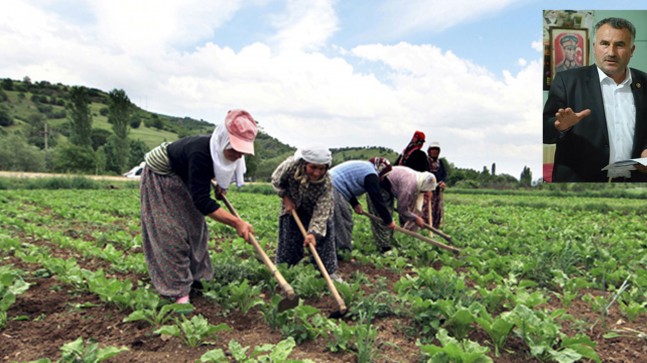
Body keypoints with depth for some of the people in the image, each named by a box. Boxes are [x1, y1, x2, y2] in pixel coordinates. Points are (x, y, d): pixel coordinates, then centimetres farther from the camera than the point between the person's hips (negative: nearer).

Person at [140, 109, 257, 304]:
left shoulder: (220, 150, -18)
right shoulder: (200, 154, -42)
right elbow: (202, 202, -41)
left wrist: (221, 185, -6)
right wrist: (237, 222, -43)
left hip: (183, 179, 8)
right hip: (159, 178, -8)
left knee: (194, 226, 10)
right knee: (170, 232, -10)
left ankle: (191, 275, 23)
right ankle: (178, 289, -4)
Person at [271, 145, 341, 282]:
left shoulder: (326, 183, -35)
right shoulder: (291, 165, -35)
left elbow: (321, 211, -36)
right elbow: (276, 181, -13)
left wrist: (313, 233, -46)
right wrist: (286, 198, -18)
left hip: (314, 210, 0)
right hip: (292, 208, 1)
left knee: (323, 234, -4)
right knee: (288, 239, 7)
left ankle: (330, 272, 10)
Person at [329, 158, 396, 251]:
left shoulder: (364, 167, 22)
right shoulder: (371, 175, -8)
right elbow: (377, 199, -8)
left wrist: (355, 204, 14)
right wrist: (389, 220, 1)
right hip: (334, 189, -10)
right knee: (343, 223, -2)